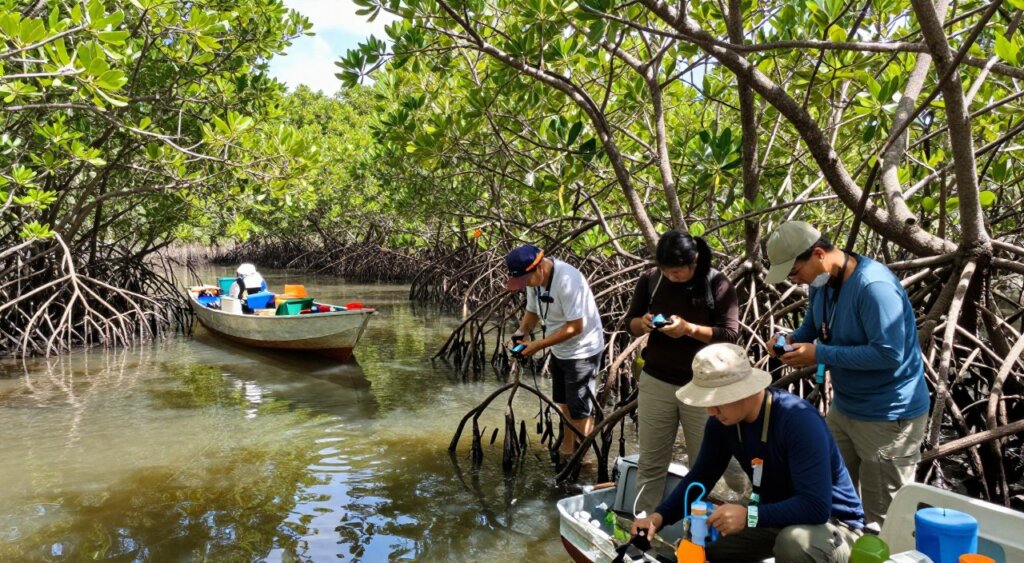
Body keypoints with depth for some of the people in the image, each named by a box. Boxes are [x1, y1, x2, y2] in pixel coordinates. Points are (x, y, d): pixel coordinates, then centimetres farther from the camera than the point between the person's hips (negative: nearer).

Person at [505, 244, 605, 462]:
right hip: (559, 351, 9)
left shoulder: (567, 281, -32)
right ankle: (567, 447, 41)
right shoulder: (534, 278, -7)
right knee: (563, 402, 23)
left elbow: (575, 326, -31)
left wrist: (539, 345, -28)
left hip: (582, 352, -9)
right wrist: (522, 333, -14)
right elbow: (532, 311, 6)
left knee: (579, 410, 1)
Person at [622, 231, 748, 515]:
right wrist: (643, 323, -18)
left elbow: (730, 334, -15)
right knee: (651, 462, 9)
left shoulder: (717, 284, -11)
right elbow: (629, 323, 6)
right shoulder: (651, 279, -2)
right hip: (655, 382, 3)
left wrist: (689, 329, -29)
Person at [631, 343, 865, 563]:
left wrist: (749, 515, -44)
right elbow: (701, 476, -2)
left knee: (794, 541, -38)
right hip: (775, 516, 6)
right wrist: (660, 516, -16)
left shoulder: (799, 420, -31)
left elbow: (816, 506, -36)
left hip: (834, 522, -6)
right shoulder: (723, 421, -10)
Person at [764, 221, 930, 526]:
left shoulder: (874, 286, -27)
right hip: (843, 408, 9)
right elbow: (811, 329, 16)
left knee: (882, 519, 5)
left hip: (888, 417, -9)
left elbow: (889, 353, -31)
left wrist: (820, 355, -27)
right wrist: (790, 340, -7)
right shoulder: (822, 283, 1)